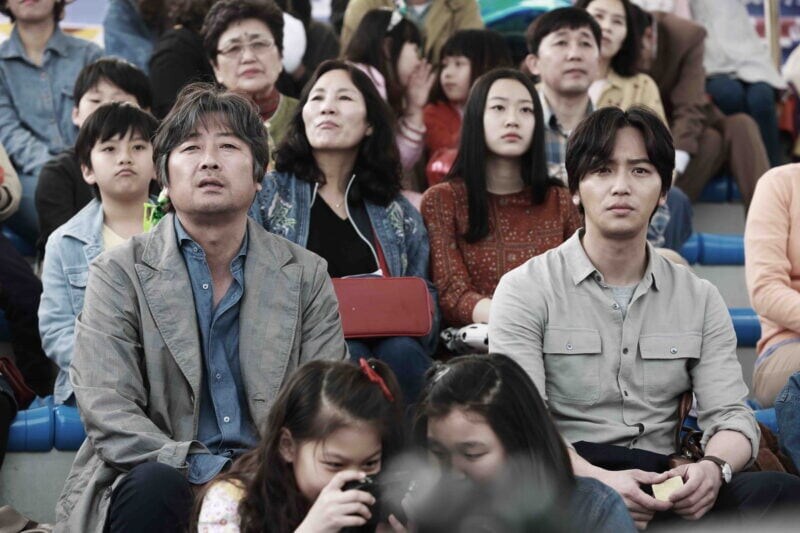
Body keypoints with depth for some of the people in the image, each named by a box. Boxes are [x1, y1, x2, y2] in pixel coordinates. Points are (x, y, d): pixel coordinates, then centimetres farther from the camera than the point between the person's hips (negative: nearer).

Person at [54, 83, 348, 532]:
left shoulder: (306, 276, 11)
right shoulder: (119, 273, 3)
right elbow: (107, 413, -8)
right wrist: (204, 469, -23)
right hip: (168, 481, -2)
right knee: (152, 484, -36)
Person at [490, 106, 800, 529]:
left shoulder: (700, 299, 15)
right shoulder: (525, 290, 3)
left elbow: (730, 415, 6)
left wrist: (714, 467, -19)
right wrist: (597, 479, -28)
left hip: (662, 490, 4)